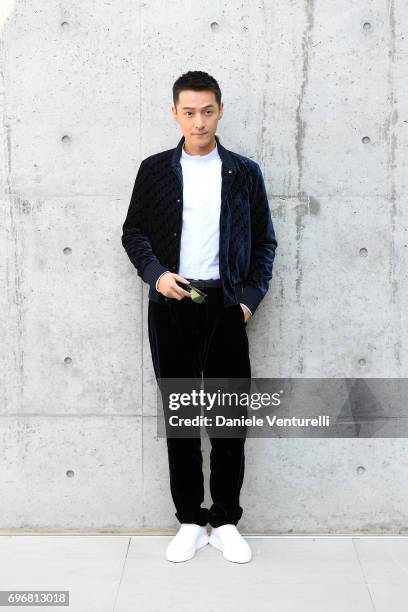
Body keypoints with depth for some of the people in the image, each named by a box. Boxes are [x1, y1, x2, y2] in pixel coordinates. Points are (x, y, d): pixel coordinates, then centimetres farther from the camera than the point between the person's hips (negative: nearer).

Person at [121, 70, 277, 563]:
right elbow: (133, 232, 8)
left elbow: (264, 241, 8)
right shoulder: (154, 170, 6)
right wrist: (155, 274, -10)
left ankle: (225, 522, 16)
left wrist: (251, 297, -3)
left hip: (225, 305, 0)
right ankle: (190, 521, 17)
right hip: (170, 305, 0)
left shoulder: (244, 172, 6)